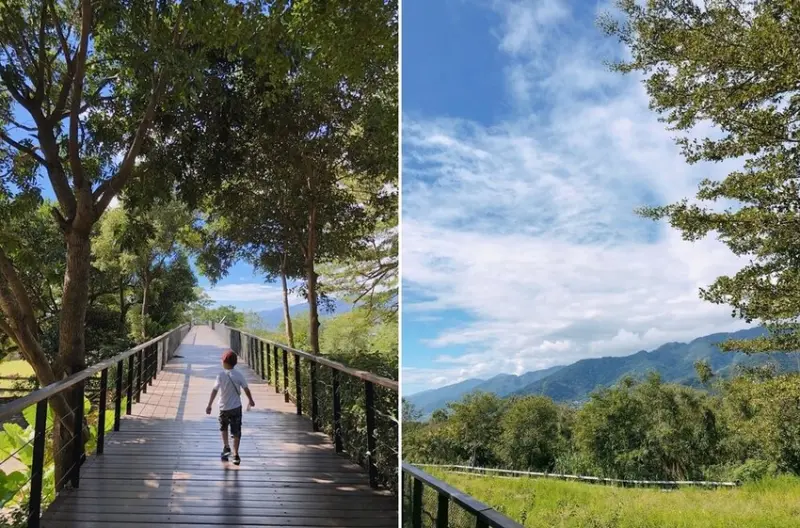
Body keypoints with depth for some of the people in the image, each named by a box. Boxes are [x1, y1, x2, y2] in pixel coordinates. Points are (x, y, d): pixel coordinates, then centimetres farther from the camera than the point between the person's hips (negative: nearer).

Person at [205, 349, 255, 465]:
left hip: (224, 407, -1)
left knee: (224, 427, 25)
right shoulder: (238, 375, -6)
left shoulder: (221, 375, -11)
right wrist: (251, 400, 15)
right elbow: (246, 389, 0)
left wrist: (209, 405, -9)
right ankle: (236, 455, 6)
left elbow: (214, 391, -14)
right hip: (236, 407, 1)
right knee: (236, 432, 6)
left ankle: (226, 446, 14)